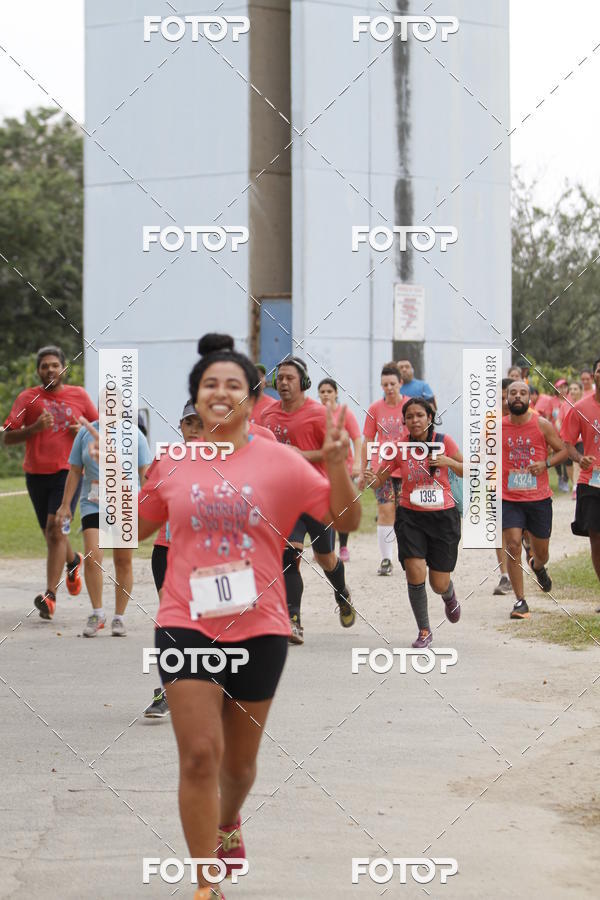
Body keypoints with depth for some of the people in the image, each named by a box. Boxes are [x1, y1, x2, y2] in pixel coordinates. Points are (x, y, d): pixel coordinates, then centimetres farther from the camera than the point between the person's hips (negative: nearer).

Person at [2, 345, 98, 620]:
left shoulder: (79, 396, 6)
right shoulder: (27, 398, 3)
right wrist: (35, 427, -16)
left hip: (68, 472, -2)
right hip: (36, 473, 2)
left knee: (56, 528, -17)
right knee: (51, 533, 13)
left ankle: (50, 595, -18)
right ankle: (73, 561, 46)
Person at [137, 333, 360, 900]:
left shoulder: (280, 461, -1)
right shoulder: (172, 463, 4)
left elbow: (346, 521, 0)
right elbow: (137, 526, 19)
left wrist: (336, 464, -15)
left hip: (258, 628, 0)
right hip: (187, 624, 0)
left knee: (240, 760, 16)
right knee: (199, 755, -11)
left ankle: (227, 823, 50)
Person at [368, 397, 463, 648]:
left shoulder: (444, 441, -5)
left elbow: (466, 473, 3)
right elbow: (377, 480, 0)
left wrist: (448, 462, -17)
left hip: (443, 516, 0)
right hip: (410, 516, 0)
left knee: (439, 584, 2)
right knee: (415, 572, -18)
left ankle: (449, 595, 43)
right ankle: (424, 631, 2)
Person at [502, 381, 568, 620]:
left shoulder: (543, 425, -4)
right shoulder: (498, 427, -1)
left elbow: (562, 450, 3)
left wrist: (546, 463, -14)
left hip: (539, 498, 1)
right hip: (509, 499, 0)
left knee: (541, 551, 12)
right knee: (513, 545, -16)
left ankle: (537, 566, 52)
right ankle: (520, 601, -6)